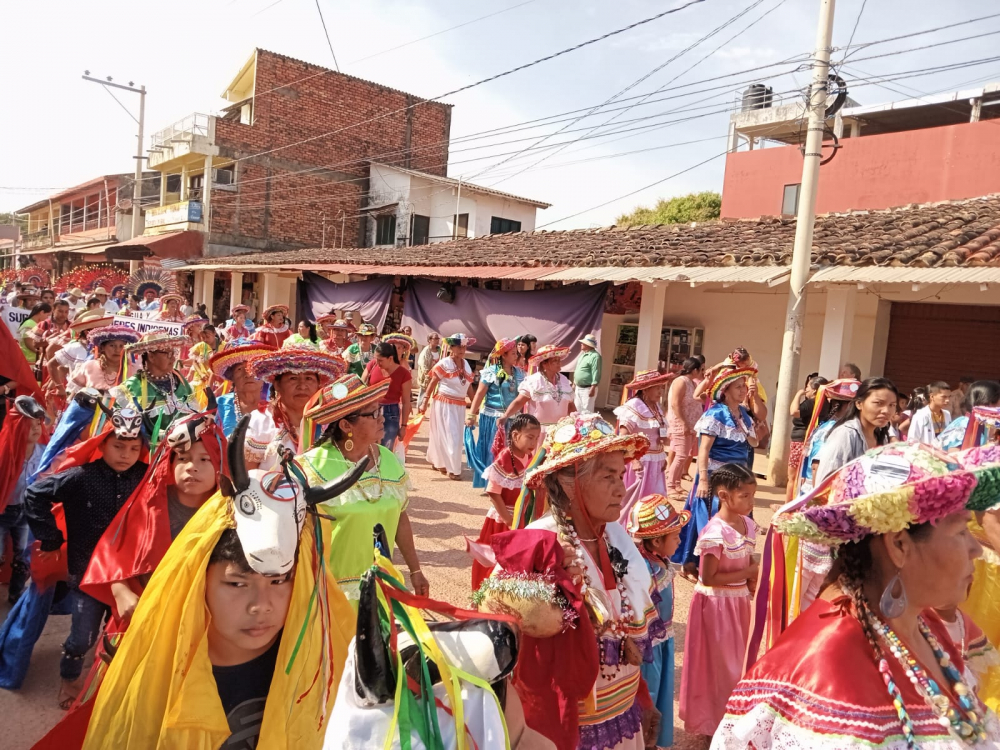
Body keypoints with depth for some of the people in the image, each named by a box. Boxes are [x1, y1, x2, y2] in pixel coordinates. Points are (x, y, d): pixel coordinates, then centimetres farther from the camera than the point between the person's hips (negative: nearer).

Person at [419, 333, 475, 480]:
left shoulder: (466, 364, 7)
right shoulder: (444, 363, -12)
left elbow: (467, 385, 14)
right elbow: (432, 383, -10)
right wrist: (425, 401, -12)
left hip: (459, 405, 7)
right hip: (444, 404, -7)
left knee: (456, 436, 15)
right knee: (451, 436, -3)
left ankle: (436, 460, 33)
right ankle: (452, 469, 7)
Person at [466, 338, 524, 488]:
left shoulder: (519, 373, 5)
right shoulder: (491, 371, -9)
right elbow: (480, 394, -8)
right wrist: (471, 415, -10)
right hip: (492, 417, -4)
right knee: (492, 451, 5)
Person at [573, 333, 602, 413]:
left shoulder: (595, 356, -16)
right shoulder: (582, 354, 14)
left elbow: (596, 373, -21)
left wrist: (593, 388, -24)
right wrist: (574, 383, 20)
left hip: (587, 389, -9)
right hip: (578, 388, 9)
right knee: (577, 410, 15)